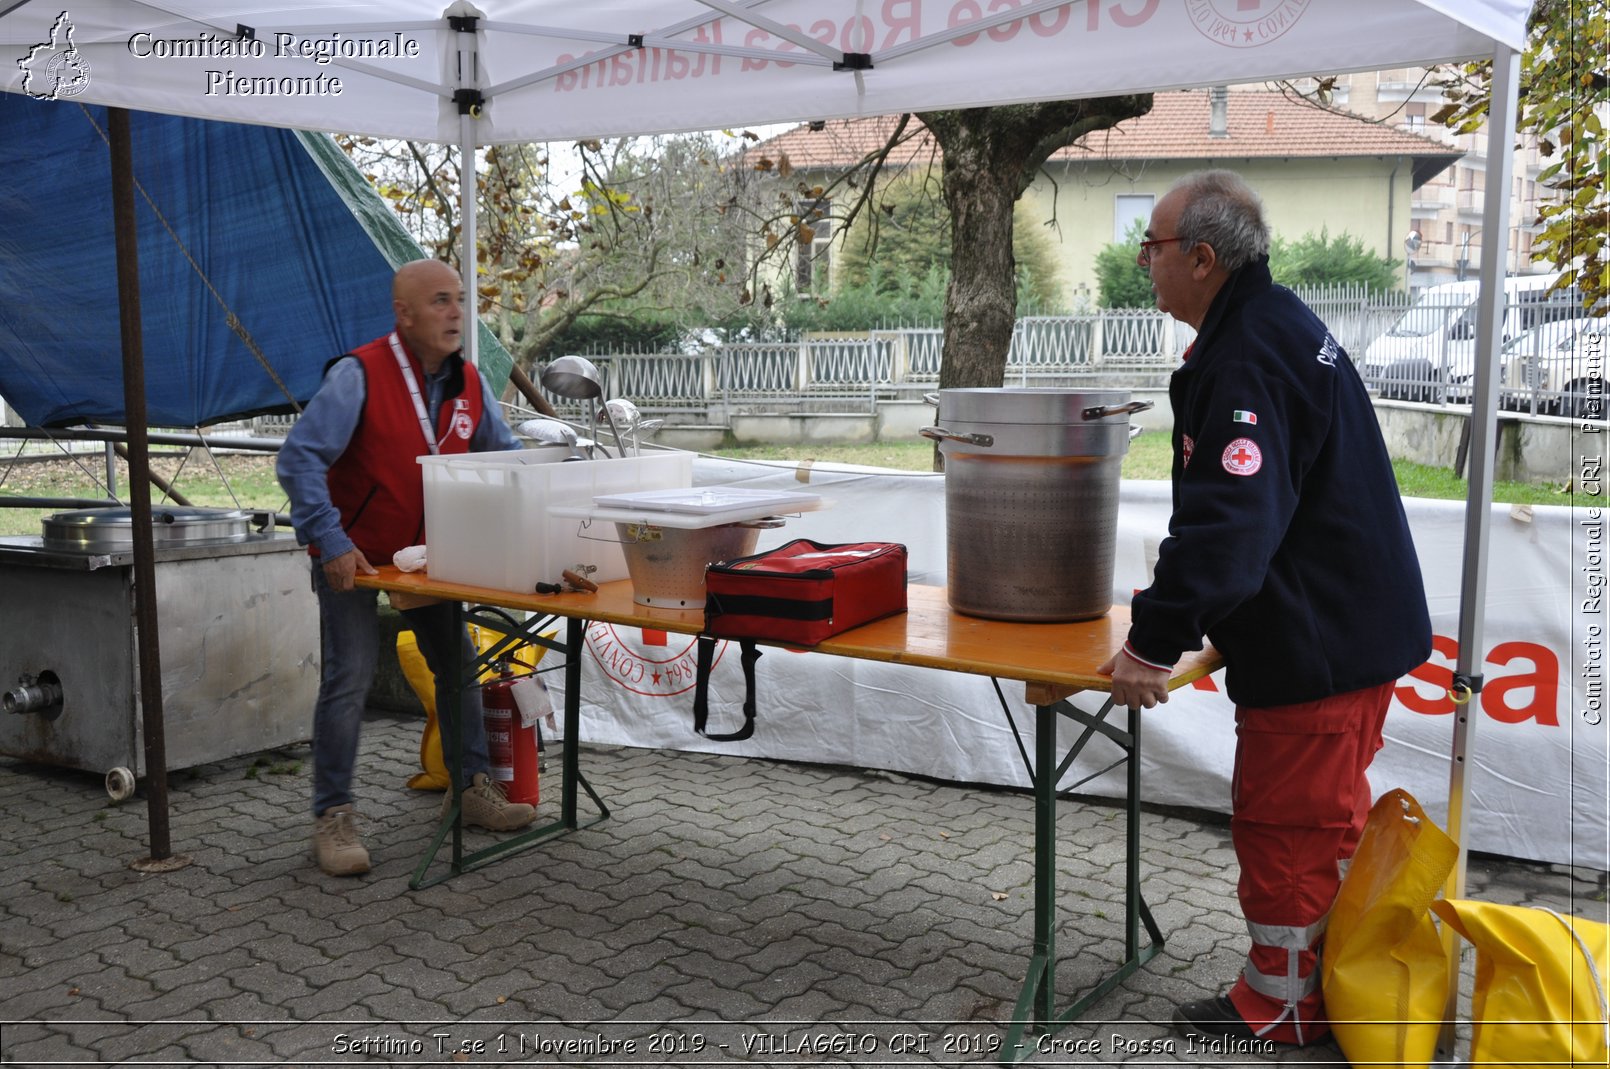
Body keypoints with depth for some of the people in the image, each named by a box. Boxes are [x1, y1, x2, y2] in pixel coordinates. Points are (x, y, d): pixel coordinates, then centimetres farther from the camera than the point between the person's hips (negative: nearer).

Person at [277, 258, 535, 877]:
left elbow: (505, 455, 10)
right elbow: (299, 459, -26)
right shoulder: (359, 374, -22)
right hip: (353, 556, -6)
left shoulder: (468, 384, -2)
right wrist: (330, 541, -33)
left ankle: (469, 787, 25)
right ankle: (333, 816, 2)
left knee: (458, 664, 10)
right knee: (349, 678, -9)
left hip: (426, 552, 6)